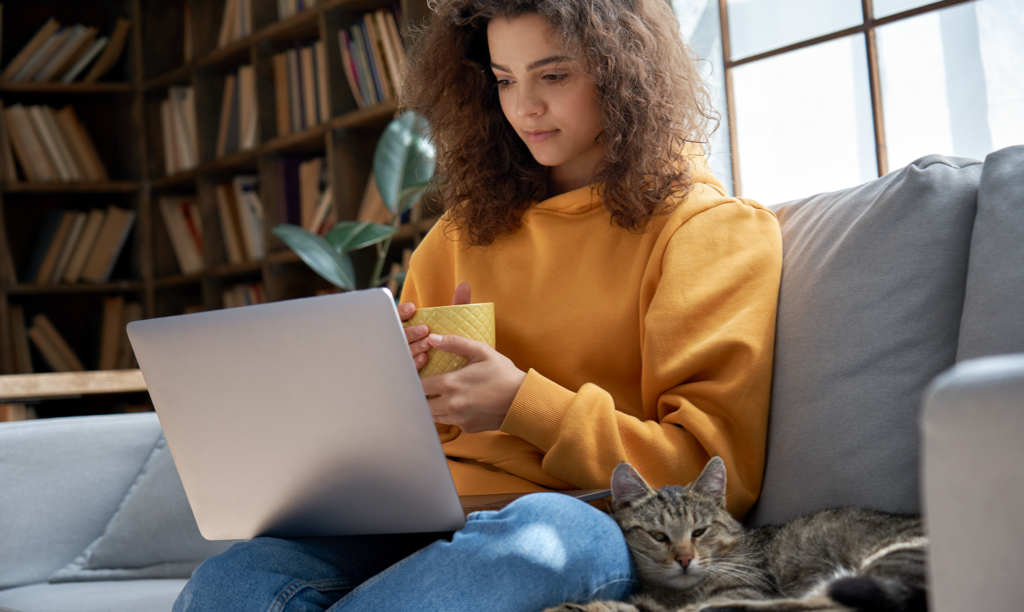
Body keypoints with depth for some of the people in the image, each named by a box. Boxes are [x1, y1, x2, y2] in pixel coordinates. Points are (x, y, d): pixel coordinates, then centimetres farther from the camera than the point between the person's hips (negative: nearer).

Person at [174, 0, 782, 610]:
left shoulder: (712, 228, 4)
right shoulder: (467, 230, 22)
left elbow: (720, 472, -5)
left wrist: (524, 405, -13)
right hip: (433, 517, 4)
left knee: (541, 534, -43)